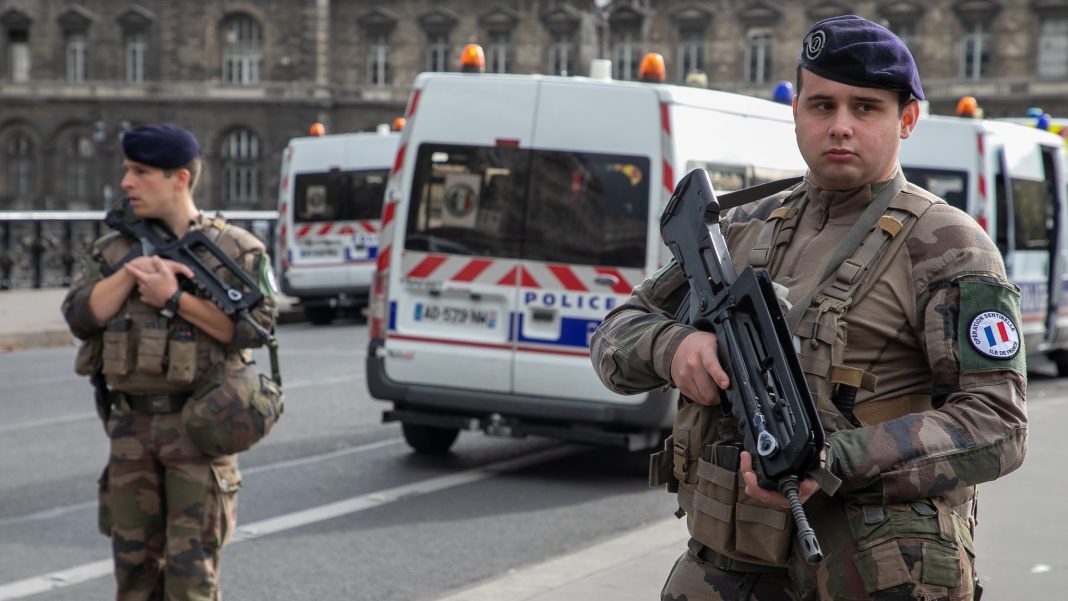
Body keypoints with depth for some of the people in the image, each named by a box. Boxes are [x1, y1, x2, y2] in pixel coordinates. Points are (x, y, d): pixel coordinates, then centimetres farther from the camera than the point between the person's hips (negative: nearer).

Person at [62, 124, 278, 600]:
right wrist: (133, 270, -13)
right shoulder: (113, 250, 11)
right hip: (131, 426, 4)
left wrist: (174, 298, -16)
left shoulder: (235, 249, -1)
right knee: (135, 561, 10)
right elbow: (80, 318, -1)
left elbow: (253, 328, -12)